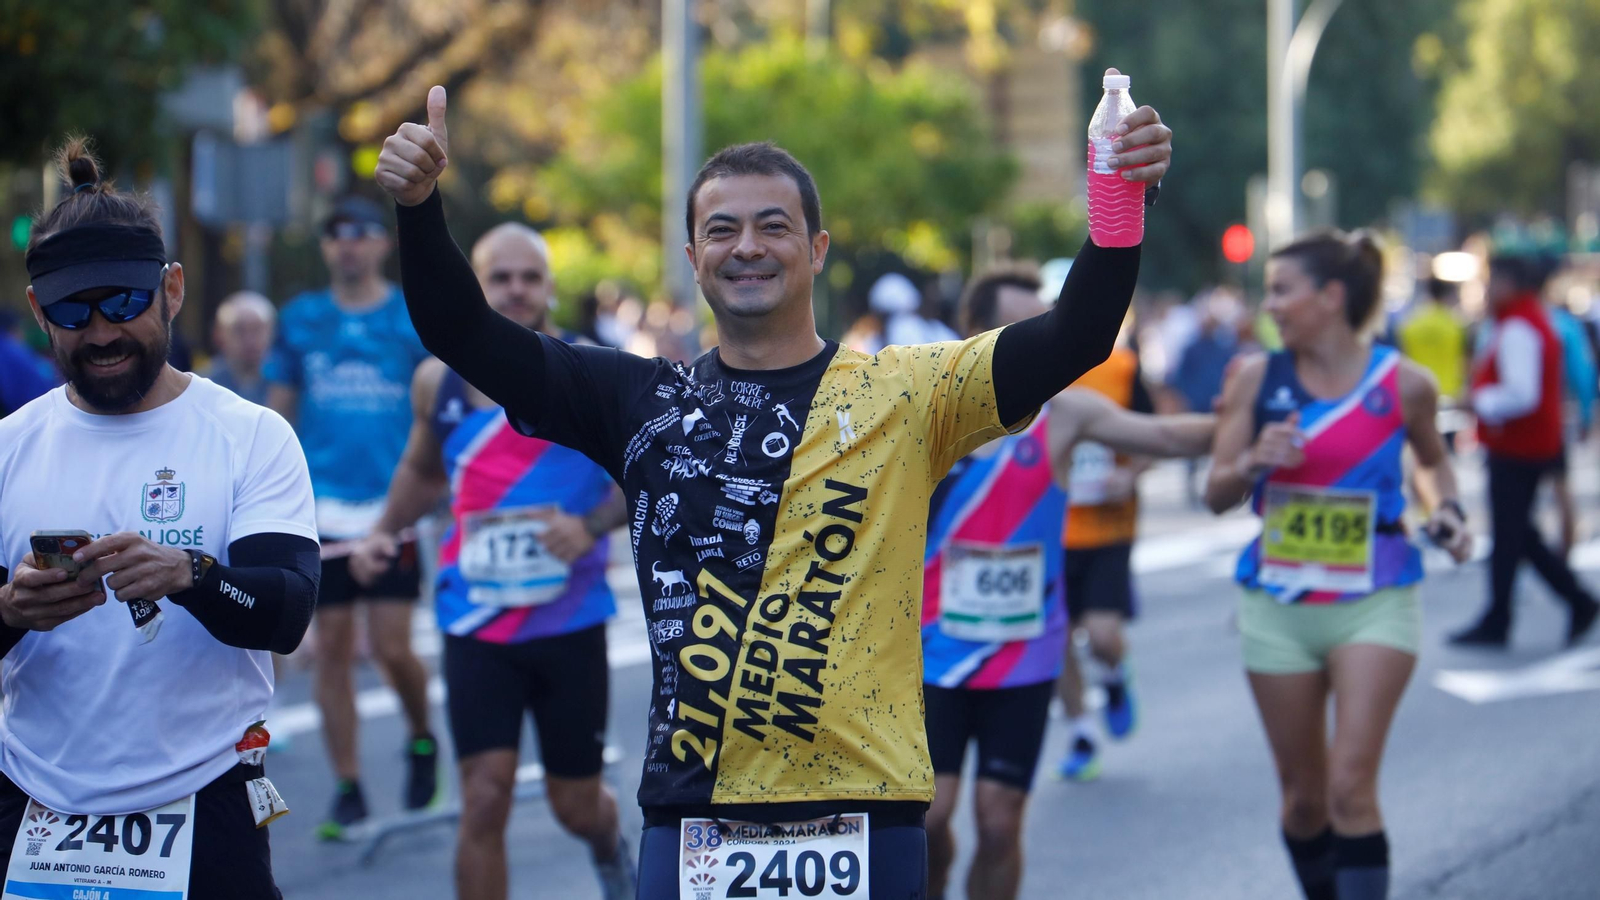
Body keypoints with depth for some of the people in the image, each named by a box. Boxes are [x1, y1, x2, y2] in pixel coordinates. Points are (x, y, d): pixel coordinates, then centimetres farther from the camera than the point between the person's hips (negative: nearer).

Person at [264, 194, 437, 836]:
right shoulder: (301, 319, 8)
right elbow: (279, 411, 13)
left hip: (392, 511, -2)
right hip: (321, 511, 2)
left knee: (393, 648, -7)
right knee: (331, 650, 3)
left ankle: (422, 739, 22)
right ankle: (347, 788, 12)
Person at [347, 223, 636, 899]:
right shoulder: (438, 379, 3)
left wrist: (592, 526, -18)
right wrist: (385, 532, 9)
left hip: (570, 620, -1)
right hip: (475, 623, 1)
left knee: (576, 805, 12)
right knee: (484, 800, -11)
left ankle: (609, 844, 49)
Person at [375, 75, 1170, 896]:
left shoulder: (906, 396, 3)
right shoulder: (646, 403, 10)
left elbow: (1071, 341, -6)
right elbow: (463, 335, 8)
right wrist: (419, 208, -8)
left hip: (863, 819, -2)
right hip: (690, 820, 2)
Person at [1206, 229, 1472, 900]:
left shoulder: (1404, 384, -4)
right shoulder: (1257, 378, -1)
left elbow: (1431, 460, 17)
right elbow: (1216, 495, 1)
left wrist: (1445, 510, -3)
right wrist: (1254, 462, -19)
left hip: (1374, 603, -2)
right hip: (1279, 607, 2)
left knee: (1351, 787, -13)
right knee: (1302, 795, 9)